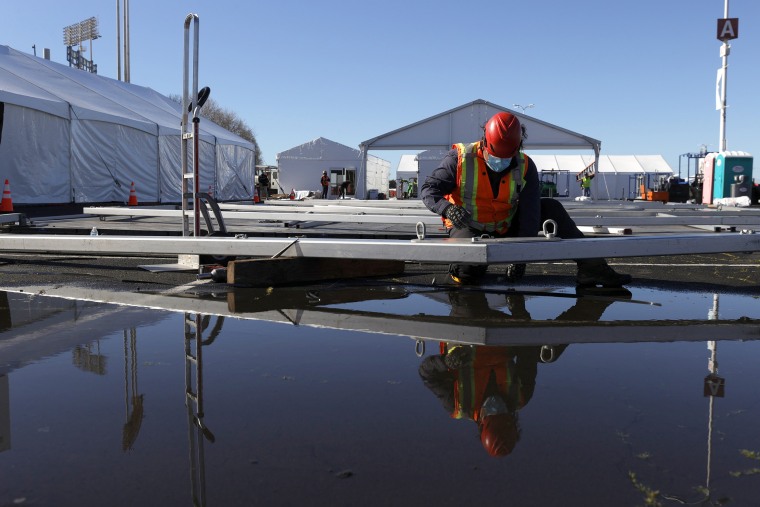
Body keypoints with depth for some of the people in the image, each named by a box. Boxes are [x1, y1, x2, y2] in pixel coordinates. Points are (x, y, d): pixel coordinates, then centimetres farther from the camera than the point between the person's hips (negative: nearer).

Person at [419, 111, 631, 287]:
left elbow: (529, 214, -14)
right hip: (467, 230, -4)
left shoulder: (525, 167, -8)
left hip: (506, 231, 4)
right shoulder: (460, 159, -16)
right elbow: (428, 189, -16)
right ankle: (461, 260, 4)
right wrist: (447, 208, -39)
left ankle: (590, 267, -10)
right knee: (469, 272, -35)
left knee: (551, 207, -10)